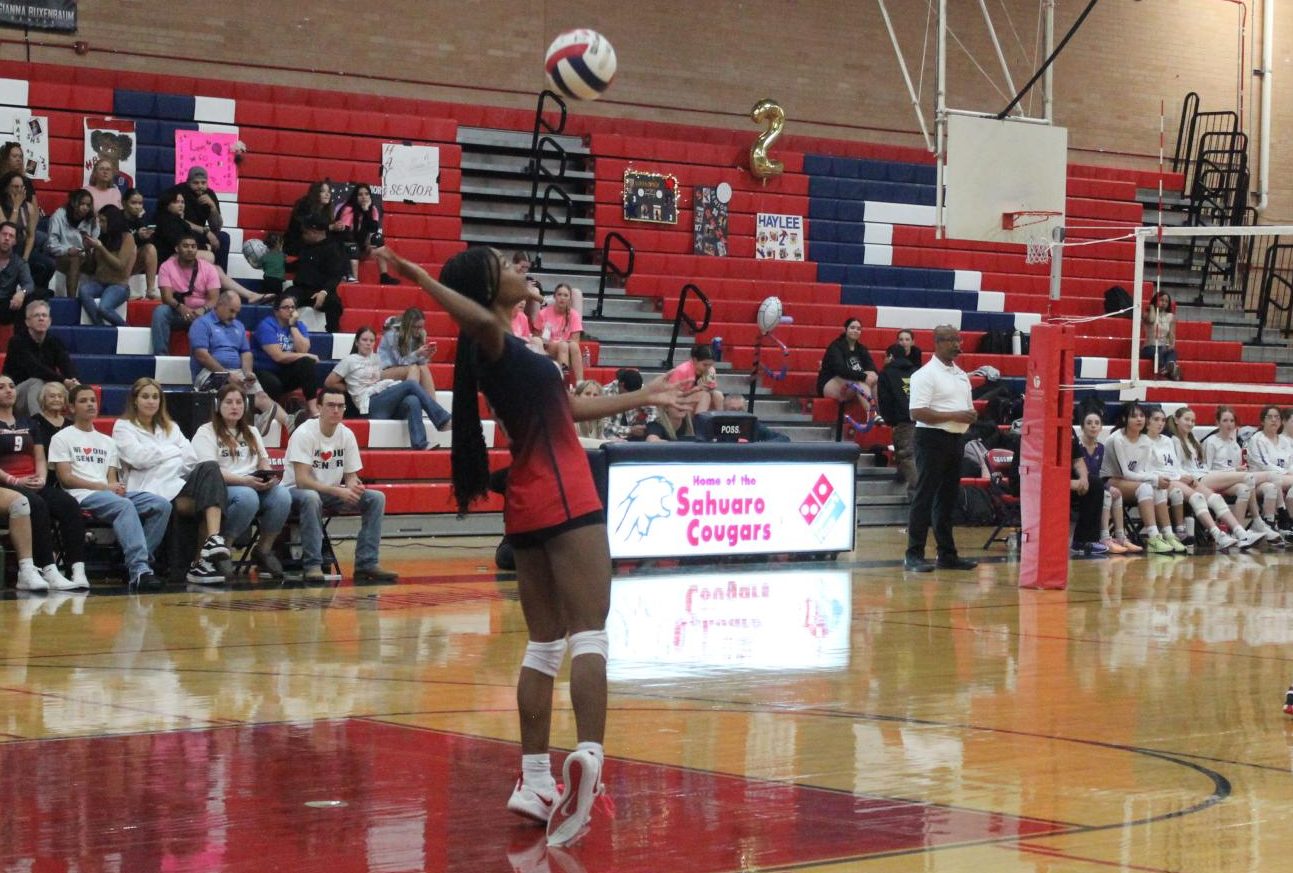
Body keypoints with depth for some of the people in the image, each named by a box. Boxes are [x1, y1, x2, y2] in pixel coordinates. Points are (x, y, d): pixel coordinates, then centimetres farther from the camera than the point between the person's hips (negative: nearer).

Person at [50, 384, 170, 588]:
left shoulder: (107, 441, 28)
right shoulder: (62, 438, 10)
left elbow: (112, 478, 18)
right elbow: (65, 478, -1)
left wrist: (116, 486, -9)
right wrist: (103, 486, -10)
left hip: (112, 494, 6)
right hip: (83, 495, -6)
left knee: (162, 504, -19)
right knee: (125, 505, -38)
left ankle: (138, 563, -23)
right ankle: (139, 568, -49)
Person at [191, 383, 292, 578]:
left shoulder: (251, 433, 26)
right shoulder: (206, 433, 4)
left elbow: (264, 463, 19)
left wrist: (270, 477, -7)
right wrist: (244, 481, -23)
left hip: (256, 487, 5)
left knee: (282, 494, -27)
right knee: (247, 497, -39)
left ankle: (264, 550, -11)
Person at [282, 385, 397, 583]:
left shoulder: (346, 435, 0)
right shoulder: (304, 434, -18)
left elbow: (351, 476, 6)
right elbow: (302, 480, -24)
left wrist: (353, 487, -20)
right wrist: (338, 491, -31)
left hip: (331, 492, 6)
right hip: (296, 491, -6)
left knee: (376, 498, -13)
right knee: (311, 498, -41)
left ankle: (366, 563, -13)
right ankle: (312, 565, -33)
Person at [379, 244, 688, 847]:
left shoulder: (509, 350, 19)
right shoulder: (495, 341, -9)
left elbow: (570, 408, 31)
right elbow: (479, 319, -37)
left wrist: (643, 398, 40)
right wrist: (419, 278, -44)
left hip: (531, 507, 9)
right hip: (562, 502, -9)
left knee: (545, 642, 11)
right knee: (589, 633, -16)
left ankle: (534, 780, 12)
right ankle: (587, 758, -32)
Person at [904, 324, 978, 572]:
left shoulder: (961, 375, 16)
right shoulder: (926, 375, -10)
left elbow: (967, 408, 25)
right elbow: (917, 412, -19)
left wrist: (970, 417, 0)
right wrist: (954, 416, -20)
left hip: (954, 440, 8)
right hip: (932, 439, -8)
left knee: (947, 499, 12)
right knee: (924, 498, -6)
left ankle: (947, 554, 17)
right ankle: (914, 554, -4)